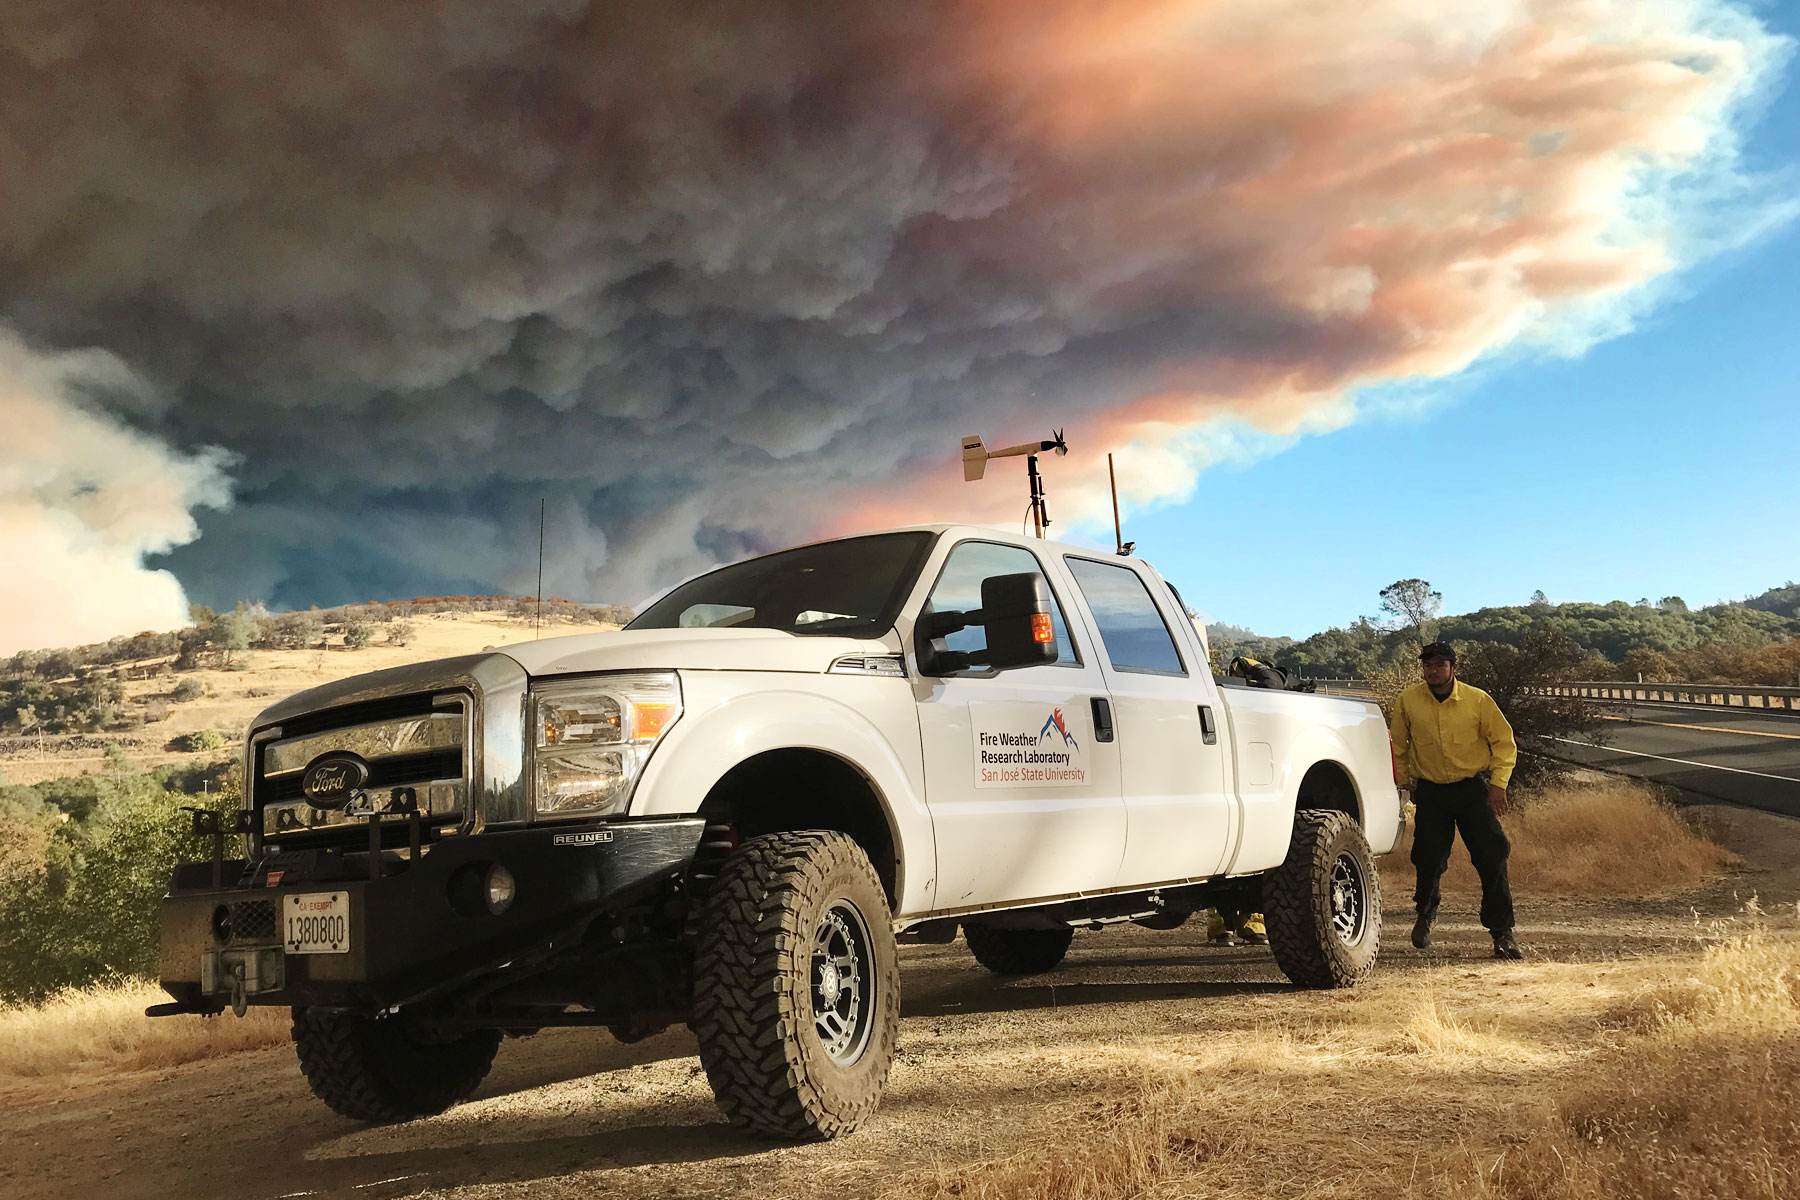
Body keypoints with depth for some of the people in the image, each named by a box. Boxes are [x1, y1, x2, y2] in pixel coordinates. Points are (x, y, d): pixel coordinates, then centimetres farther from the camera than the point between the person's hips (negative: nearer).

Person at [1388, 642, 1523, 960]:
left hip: (1473, 789, -1)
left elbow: (1504, 742, 0)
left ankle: (1502, 932, 3)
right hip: (1430, 793, 1)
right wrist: (1402, 782, 10)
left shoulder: (1478, 700, -8)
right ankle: (1426, 912, 31)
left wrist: (1498, 783, -8)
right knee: (1429, 859, 0)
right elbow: (1398, 746, 9)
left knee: (1492, 858, -8)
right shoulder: (1408, 701, -6)